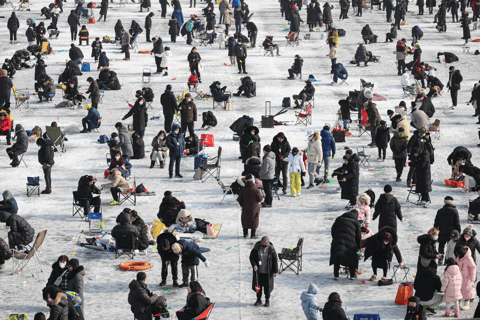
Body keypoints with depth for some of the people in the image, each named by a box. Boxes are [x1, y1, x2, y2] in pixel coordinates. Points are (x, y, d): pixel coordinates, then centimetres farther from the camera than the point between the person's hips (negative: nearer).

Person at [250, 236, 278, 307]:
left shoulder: (271, 249, -8)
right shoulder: (256, 248, -8)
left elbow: (275, 260, -2)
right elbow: (251, 257, 1)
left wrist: (275, 271, -3)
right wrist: (254, 265, -16)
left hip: (268, 272, -1)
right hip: (258, 271, 1)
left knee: (267, 286, 5)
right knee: (258, 285, 9)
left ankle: (267, 300, 21)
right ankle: (259, 300, 24)